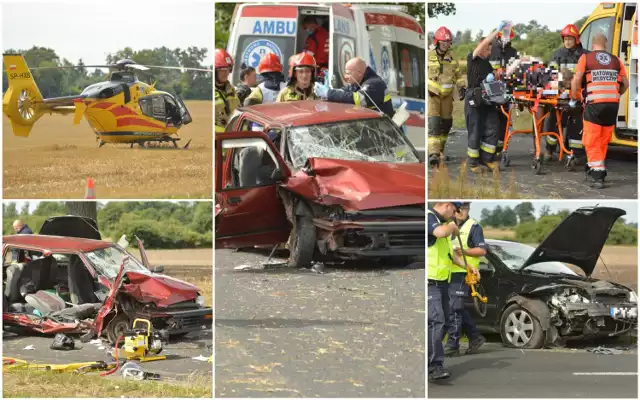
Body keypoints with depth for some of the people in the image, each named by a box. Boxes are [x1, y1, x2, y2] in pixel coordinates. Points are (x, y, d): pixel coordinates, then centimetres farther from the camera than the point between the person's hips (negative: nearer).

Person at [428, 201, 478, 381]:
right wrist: (453, 226, -13)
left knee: (441, 321, 12)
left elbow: (449, 252, 30)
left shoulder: (442, 222, 20)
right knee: (436, 320, -18)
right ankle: (436, 366, -22)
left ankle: (432, 361, 20)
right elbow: (440, 232, -34)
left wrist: (468, 266, 24)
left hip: (442, 281, 10)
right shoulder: (429, 218, -12)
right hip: (430, 281, -10)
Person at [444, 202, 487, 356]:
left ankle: (452, 344, -10)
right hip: (450, 272, 8)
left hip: (463, 272, -8)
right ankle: (475, 337, 24)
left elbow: (482, 250, -10)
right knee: (459, 309, 12)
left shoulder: (473, 226, -4)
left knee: (454, 308, -11)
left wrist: (464, 251, -23)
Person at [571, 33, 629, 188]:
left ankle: (598, 175, -9)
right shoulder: (616, 60, 12)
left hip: (594, 104, -4)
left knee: (592, 141, 1)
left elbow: (576, 81, -3)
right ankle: (594, 167, 29)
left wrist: (573, 98, 12)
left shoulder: (585, 58, 3)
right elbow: (625, 84, 13)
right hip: (613, 105, 4)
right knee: (604, 140, 16)